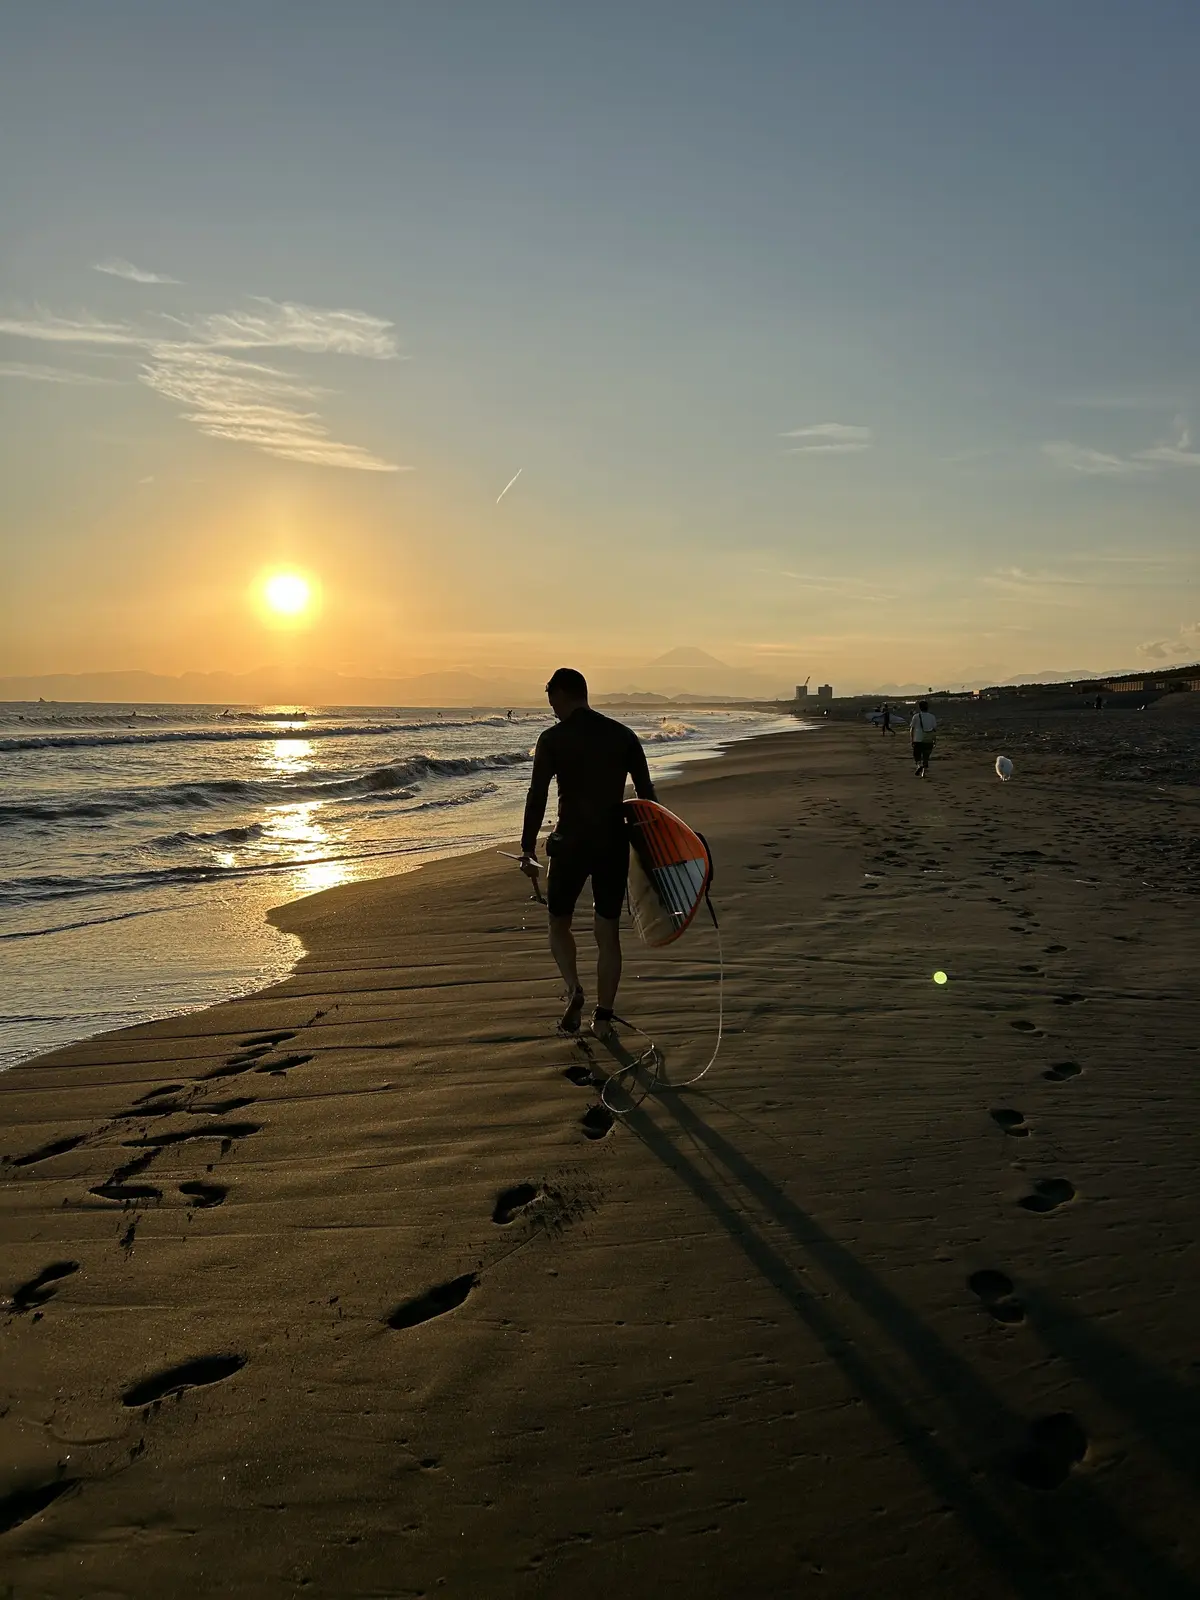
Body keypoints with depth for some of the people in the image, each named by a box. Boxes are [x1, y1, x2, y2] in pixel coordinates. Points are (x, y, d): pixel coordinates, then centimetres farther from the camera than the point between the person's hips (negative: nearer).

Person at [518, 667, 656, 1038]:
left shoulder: (554, 738, -5)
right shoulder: (624, 735, 5)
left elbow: (537, 797, -10)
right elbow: (646, 795, 6)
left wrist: (528, 848, -5)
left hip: (571, 843, -3)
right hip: (614, 844, 3)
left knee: (559, 923, 16)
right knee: (608, 932, 11)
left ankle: (574, 990, -8)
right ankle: (603, 1017, 12)